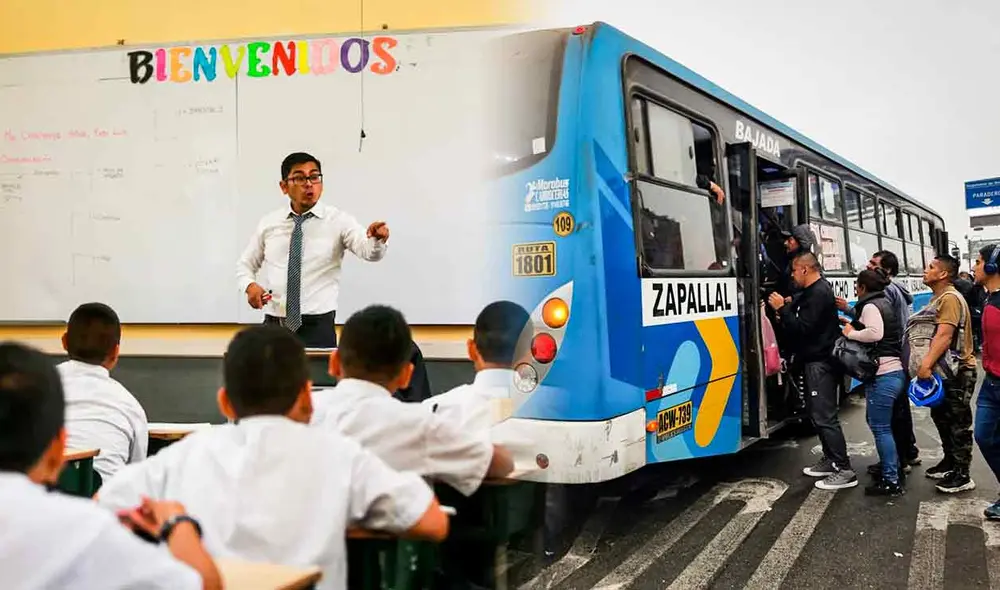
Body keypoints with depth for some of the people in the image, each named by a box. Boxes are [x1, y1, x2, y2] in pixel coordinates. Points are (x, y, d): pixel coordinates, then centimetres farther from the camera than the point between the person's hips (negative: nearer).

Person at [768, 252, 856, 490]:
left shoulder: (818, 294, -18)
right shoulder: (815, 290, 15)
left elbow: (803, 329, -24)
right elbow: (805, 322, 18)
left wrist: (782, 309, -17)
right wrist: (787, 311, 3)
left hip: (820, 363, -11)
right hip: (816, 360, 11)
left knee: (825, 416, -11)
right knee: (816, 412, 17)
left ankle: (844, 471, -9)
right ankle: (830, 460, 25)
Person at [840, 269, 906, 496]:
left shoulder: (870, 306, -11)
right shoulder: (884, 303, 18)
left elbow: (875, 333, -27)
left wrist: (851, 333, -13)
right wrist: (854, 324, 17)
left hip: (882, 375, -10)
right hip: (895, 372, 10)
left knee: (880, 427, -4)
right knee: (877, 422, 21)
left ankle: (891, 481, 0)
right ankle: (893, 468, 28)